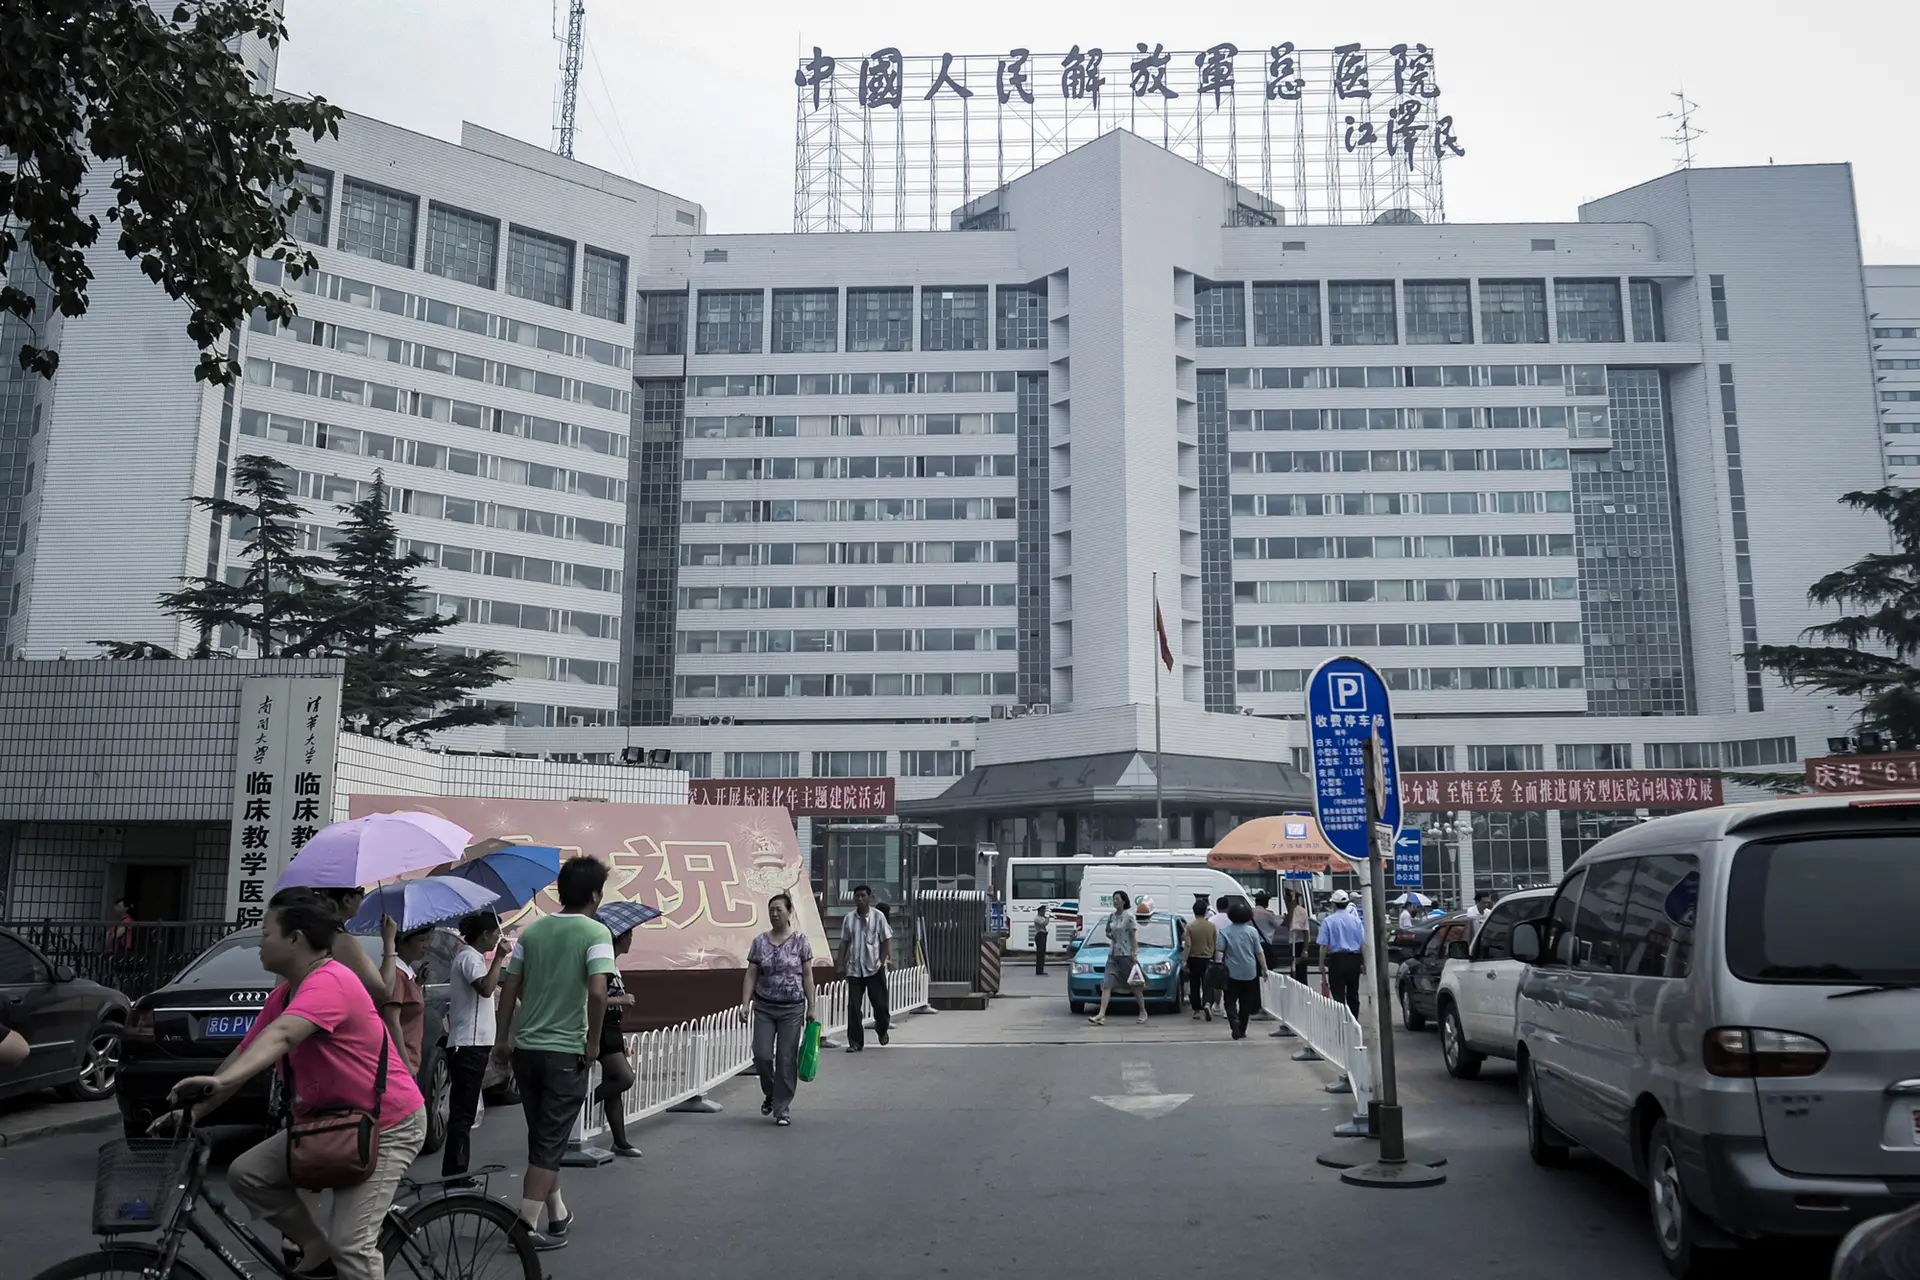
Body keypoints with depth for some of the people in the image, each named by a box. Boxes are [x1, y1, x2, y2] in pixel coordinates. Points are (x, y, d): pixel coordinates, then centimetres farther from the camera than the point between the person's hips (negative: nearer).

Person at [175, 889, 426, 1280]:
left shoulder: (330, 981, -23)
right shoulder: (283, 996, 8)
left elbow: (281, 1037, -38)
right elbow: (246, 1054, 12)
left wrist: (221, 1082, -50)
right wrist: (193, 1112, 7)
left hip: (387, 1126, -9)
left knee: (350, 1245, -15)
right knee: (246, 1174, 0)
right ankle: (316, 1249, 13)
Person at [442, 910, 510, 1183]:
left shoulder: (467, 956, 19)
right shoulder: (471, 957, -13)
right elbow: (486, 988, -30)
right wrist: (499, 957, -23)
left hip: (468, 1044, 11)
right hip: (470, 1045, -11)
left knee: (463, 1111, 13)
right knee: (463, 1112, -8)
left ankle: (456, 1171, 18)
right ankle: (454, 1173, -7)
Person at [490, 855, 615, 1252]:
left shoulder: (532, 930, 6)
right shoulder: (596, 932, -11)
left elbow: (509, 989, 6)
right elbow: (597, 993, -22)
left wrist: (501, 1039, 14)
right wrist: (593, 1041, -10)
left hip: (526, 1049, 6)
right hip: (566, 1052, -6)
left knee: (543, 1136, 19)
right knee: (550, 1141, 3)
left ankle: (556, 1213, 31)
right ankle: (526, 1225, 0)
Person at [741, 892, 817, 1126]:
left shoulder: (800, 940, -2)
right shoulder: (760, 942, 3)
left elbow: (807, 975, -1)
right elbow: (751, 975, 3)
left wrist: (811, 1007, -3)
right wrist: (745, 1003, -7)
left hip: (792, 1009, -2)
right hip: (764, 1007, 2)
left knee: (787, 1059, -1)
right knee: (762, 1054, -4)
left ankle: (782, 1109, 11)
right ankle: (770, 1094, 24)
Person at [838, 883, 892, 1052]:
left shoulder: (878, 916, -3)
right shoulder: (848, 918, 3)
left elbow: (886, 940, -1)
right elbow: (844, 943, 8)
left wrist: (885, 960, -9)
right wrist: (841, 965, 5)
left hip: (875, 968, -2)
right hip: (854, 968, 2)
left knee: (880, 1003, 6)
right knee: (853, 1006, -1)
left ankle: (882, 1031, 35)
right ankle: (855, 1042, 8)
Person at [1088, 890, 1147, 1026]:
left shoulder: (1129, 916, -9)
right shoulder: (1111, 917, 9)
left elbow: (1133, 937, -10)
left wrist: (1135, 954, -14)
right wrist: (1109, 935, 4)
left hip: (1126, 954, -6)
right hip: (1113, 955, 6)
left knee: (1134, 986, 8)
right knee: (1106, 985, -7)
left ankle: (1143, 1012, 25)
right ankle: (1101, 1015, -14)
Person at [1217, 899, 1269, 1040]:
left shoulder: (1225, 932, -5)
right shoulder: (1252, 931, -2)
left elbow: (1220, 949, -12)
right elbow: (1259, 952, -3)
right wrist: (1264, 968, 3)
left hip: (1232, 972, -1)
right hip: (1249, 973, 1)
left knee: (1230, 1001, 6)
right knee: (1246, 1003, 12)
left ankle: (1234, 1021, -19)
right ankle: (1241, 1031, 15)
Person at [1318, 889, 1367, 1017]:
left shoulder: (1328, 921, -6)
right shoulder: (1356, 920, 3)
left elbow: (1324, 946, -9)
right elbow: (1363, 944, 2)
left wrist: (1321, 964, -3)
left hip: (1336, 959, -3)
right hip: (1354, 959, 3)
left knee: (1339, 996, 1)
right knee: (1353, 995, 14)